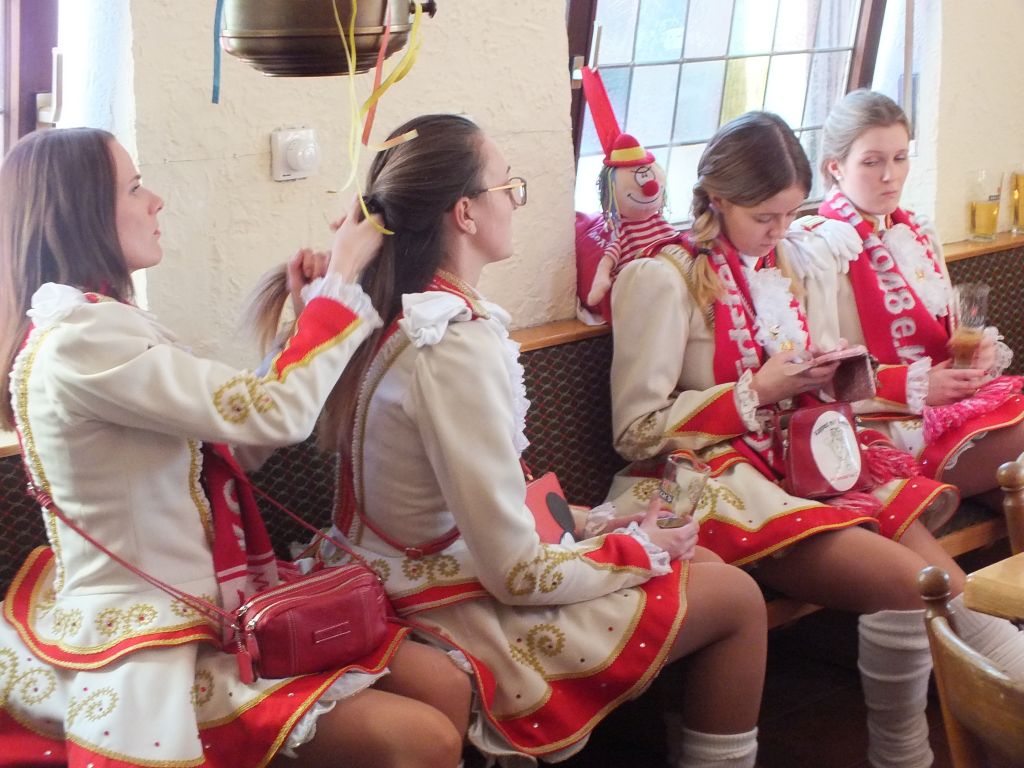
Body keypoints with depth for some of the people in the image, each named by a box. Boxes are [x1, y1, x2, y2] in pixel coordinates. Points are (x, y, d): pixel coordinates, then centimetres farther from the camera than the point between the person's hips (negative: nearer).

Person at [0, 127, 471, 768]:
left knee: (447, 687, 0)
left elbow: (239, 435, 13)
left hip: (200, 610, 10)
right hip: (147, 656, -10)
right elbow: (279, 415, -22)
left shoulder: (98, 324, 12)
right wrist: (342, 276, -10)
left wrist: (301, 313, 8)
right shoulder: (80, 340, -20)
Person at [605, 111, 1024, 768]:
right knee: (909, 585, -25)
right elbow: (636, 432, -10)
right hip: (718, 482, -7)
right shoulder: (663, 278, -6)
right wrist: (756, 391, -12)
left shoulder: (781, 266, 16)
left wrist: (819, 380, 3)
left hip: (802, 462, 7)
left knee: (952, 590, -18)